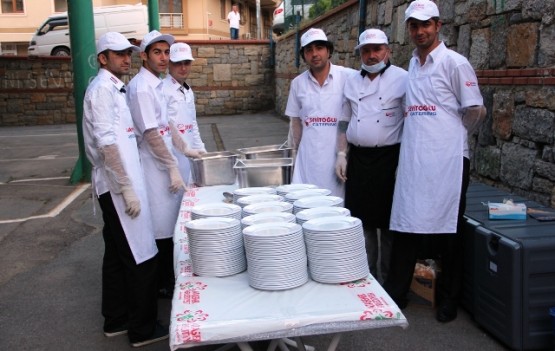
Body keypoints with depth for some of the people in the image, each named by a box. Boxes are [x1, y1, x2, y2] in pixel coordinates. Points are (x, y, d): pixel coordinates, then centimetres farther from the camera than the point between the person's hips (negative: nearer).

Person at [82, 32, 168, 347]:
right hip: (118, 184, -10)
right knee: (141, 256, -3)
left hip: (122, 182, 10)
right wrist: (127, 188, -21)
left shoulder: (115, 88, 16)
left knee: (119, 255, 16)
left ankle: (117, 320, 28)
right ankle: (143, 329, 9)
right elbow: (107, 143, -21)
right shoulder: (102, 88, -13)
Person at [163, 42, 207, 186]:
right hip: (174, 156, -8)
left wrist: (201, 151, 15)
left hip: (190, 156, 8)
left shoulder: (188, 91, 14)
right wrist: (187, 149, -18)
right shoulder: (163, 89, -11)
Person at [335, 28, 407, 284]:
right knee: (362, 221, 11)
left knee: (388, 223, 3)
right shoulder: (352, 83, 13)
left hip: (388, 159, -4)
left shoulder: (402, 79, -3)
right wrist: (342, 154, 7)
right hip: (358, 159, 5)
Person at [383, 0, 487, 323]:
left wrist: (453, 136, 7)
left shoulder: (454, 63, -4)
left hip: (446, 160, -5)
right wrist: (419, 133, 13)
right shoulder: (413, 64, 16)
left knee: (448, 232, 5)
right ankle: (396, 294, 20)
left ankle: (449, 300, 21)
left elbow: (476, 111, -3)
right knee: (406, 227, 8)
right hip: (413, 159, 6)